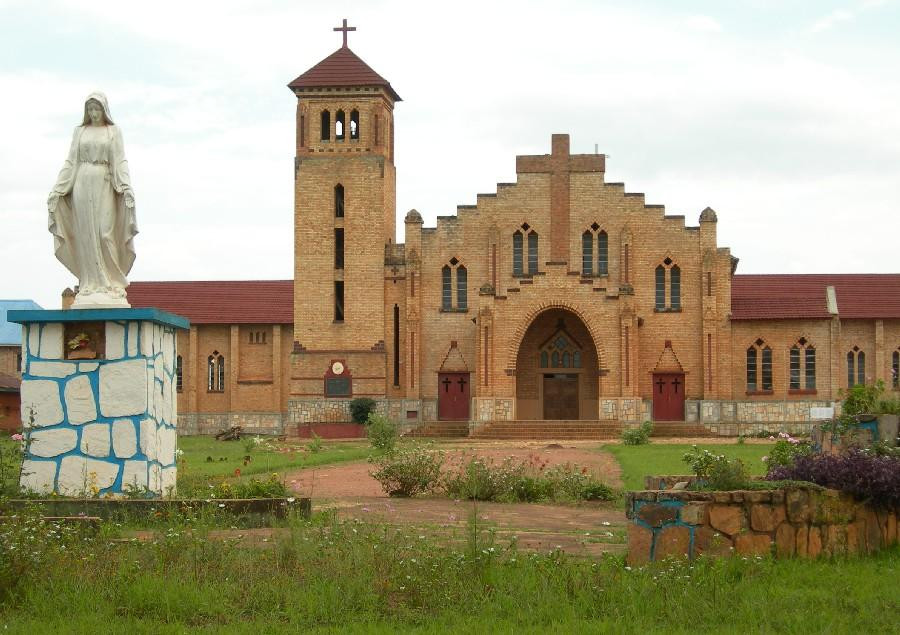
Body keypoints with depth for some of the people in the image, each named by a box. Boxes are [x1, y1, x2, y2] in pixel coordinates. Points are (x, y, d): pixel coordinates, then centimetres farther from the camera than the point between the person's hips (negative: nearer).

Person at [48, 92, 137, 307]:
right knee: (86, 235, -2)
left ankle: (111, 285, -7)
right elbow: (71, 161, 10)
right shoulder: (80, 131, 12)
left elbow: (120, 161, -1)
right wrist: (57, 189, 3)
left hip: (104, 186, -2)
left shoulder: (114, 131, 6)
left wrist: (127, 187, -16)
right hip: (83, 184, 2)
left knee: (105, 233, -10)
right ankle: (90, 285, -1)